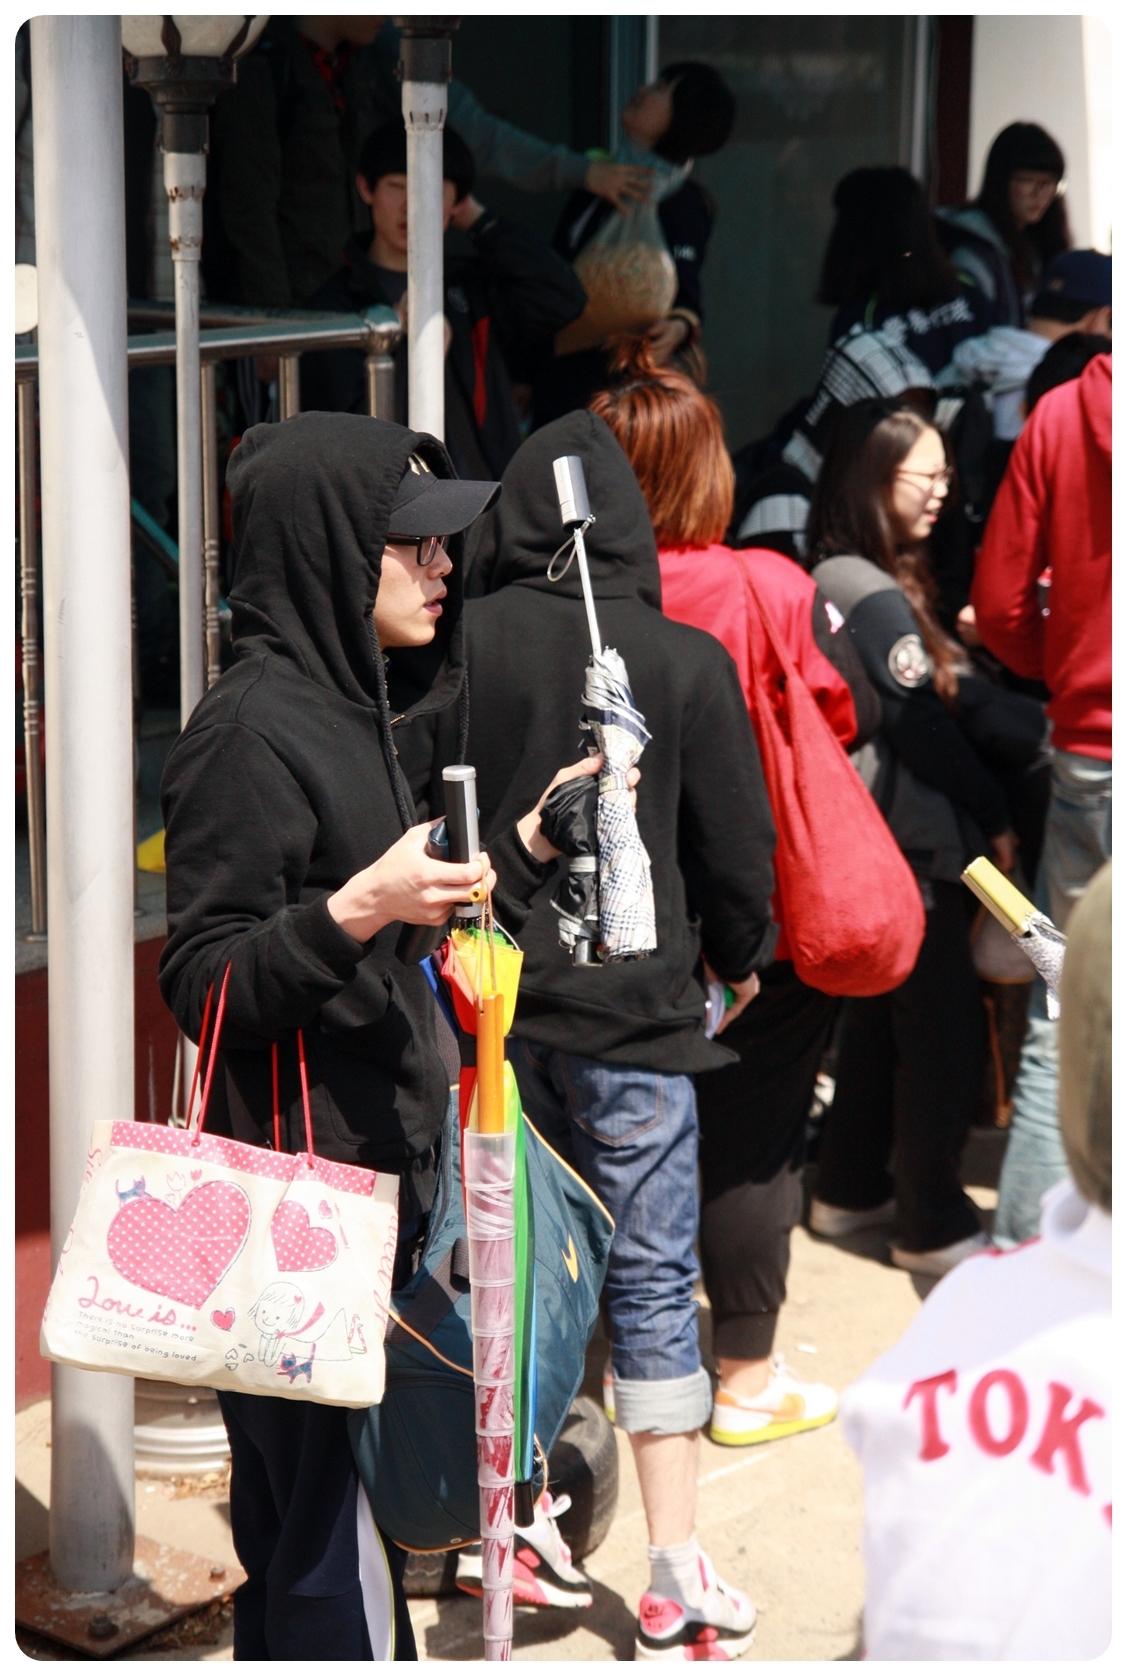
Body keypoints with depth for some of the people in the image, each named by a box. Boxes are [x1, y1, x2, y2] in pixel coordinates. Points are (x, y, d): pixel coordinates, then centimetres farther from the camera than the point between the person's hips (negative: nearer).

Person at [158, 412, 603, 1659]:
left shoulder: (358, 711, 14)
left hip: (382, 1158, 9)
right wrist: (359, 909, -28)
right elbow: (202, 983, -17)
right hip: (300, 1180, -9)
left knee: (318, 1503, 12)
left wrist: (528, 842, 16)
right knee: (323, 1501, -7)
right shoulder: (252, 730, -13)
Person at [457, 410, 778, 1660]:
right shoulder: (686, 661, -8)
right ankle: (674, 1578, 3)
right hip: (632, 1008, -2)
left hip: (486, 1004, 2)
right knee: (652, 1284, 3)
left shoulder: (456, 647, -6)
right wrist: (740, 959, 18)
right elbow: (736, 840, 0)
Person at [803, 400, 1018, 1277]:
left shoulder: (835, 579, 11)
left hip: (870, 838, 10)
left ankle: (851, 1189, 28)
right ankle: (934, 1225, 5)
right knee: (946, 1026, -2)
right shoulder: (877, 597, -18)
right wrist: (995, 816, -8)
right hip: (911, 843, -10)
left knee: (882, 1015, 18)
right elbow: (924, 729, -16)